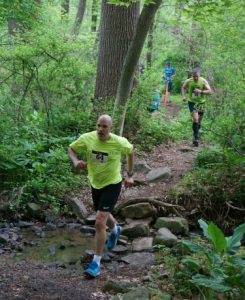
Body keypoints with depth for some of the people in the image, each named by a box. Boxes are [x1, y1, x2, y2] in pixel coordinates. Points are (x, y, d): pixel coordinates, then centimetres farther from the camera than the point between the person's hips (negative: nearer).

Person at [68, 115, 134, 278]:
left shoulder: (119, 142, -22)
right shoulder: (87, 138, -17)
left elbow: (130, 151, 0)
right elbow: (71, 148, -2)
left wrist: (130, 175, 3)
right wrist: (76, 161, -24)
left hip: (112, 184, -5)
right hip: (95, 184, 5)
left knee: (100, 222, -15)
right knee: (104, 215, 27)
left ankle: (96, 263, -4)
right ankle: (115, 230, 64)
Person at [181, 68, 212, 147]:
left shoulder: (204, 81, -14)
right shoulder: (188, 81, -11)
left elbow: (210, 91, -17)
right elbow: (183, 88, 9)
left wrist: (200, 91, -31)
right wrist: (183, 96, -7)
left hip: (201, 102, 2)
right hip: (192, 102, -2)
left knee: (199, 120, 13)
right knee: (195, 118, -20)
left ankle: (196, 133, 37)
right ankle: (196, 137, -17)